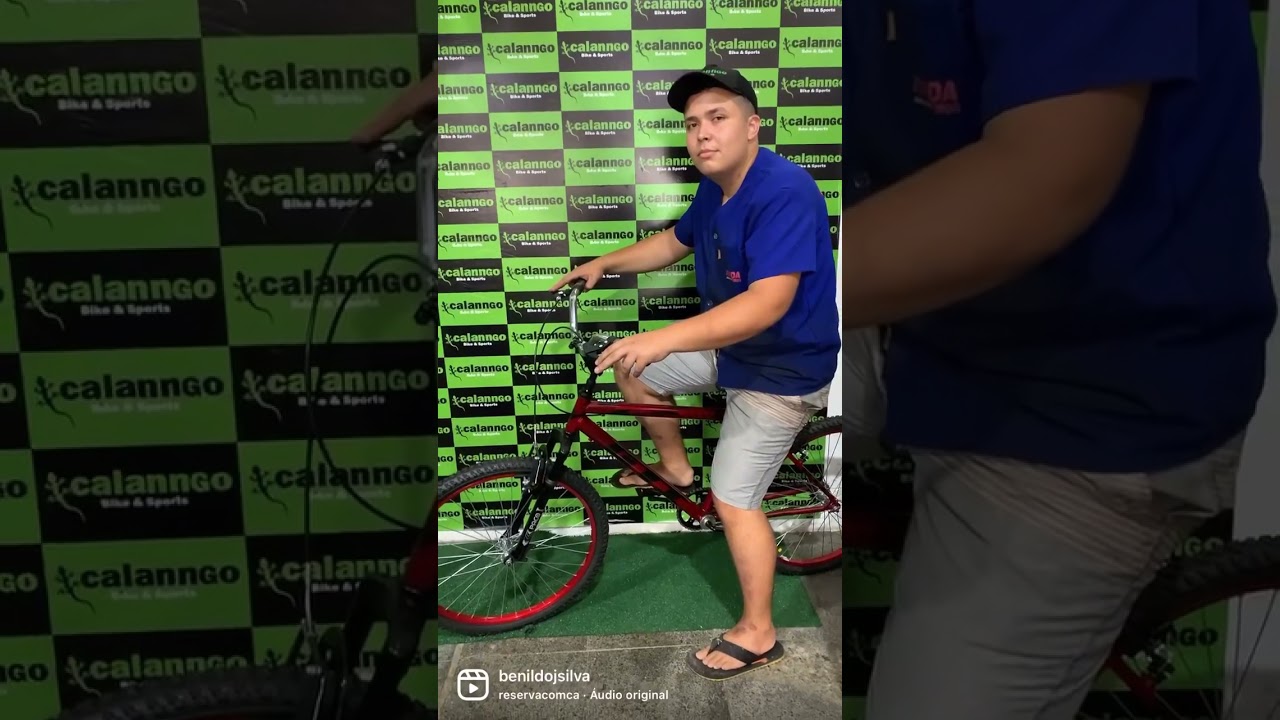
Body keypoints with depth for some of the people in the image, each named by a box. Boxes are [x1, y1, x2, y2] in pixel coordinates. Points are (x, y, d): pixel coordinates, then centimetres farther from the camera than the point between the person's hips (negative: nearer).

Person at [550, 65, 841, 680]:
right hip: (730, 346, 9)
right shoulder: (715, 190, 1)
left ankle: (757, 634, 15)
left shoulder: (784, 192, -29)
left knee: (734, 502, -4)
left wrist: (663, 339, -43)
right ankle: (676, 469, 31)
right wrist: (605, 263, 9)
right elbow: (674, 242, 20)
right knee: (631, 370, 14)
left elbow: (768, 303, -38)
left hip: (780, 370, -9)